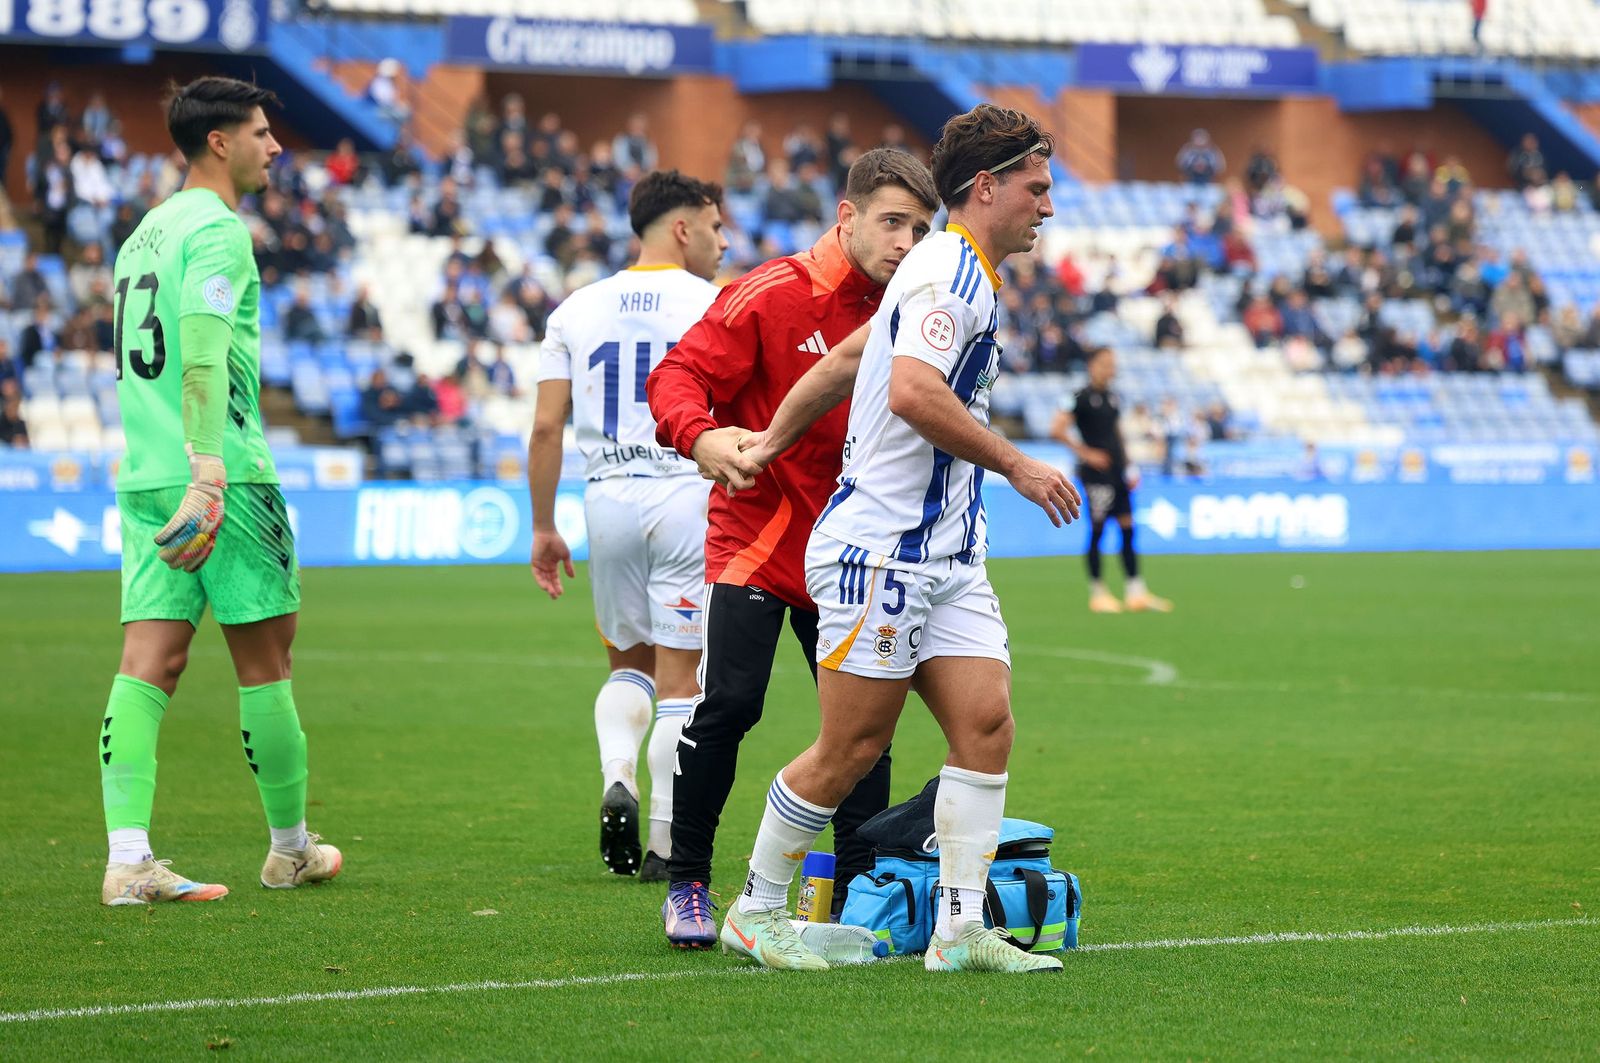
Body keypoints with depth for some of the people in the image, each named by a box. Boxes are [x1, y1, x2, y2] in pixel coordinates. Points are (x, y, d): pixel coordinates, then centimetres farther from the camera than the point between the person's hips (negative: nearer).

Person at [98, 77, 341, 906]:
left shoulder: (147, 230, 19)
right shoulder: (218, 229, -9)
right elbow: (203, 349, -22)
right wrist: (208, 460, -28)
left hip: (143, 474, 8)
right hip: (222, 474, -8)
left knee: (148, 661, -2)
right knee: (264, 657, 5)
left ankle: (128, 858, -13)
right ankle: (290, 848, 16)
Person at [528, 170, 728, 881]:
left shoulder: (577, 309, 9)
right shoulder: (713, 304, -2)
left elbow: (546, 426, 5)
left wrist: (543, 527, 11)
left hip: (608, 499, 4)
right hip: (689, 494, -3)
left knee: (629, 660, 20)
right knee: (678, 674, 2)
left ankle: (617, 777, -5)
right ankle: (665, 843, -1)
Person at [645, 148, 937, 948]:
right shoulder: (772, 295, -11)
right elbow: (679, 375, -13)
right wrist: (701, 436, -34)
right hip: (755, 539, -5)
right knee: (728, 703, -13)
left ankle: (858, 891, 13)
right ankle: (687, 887, 2)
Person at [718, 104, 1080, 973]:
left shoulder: (964, 274, 18)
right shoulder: (949, 270, -14)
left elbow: (843, 362, 25)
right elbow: (913, 391, -29)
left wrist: (774, 439, 30)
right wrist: (1016, 466, -21)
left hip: (945, 558, 9)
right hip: (881, 550, -9)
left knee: (986, 725, -3)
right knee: (851, 749, -3)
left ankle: (961, 930, -2)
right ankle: (755, 911, 12)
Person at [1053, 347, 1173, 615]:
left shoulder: (1111, 397, 15)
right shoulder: (1082, 398, -8)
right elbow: (1057, 431, -14)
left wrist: (1128, 467, 17)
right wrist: (1086, 453, -13)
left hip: (1117, 474, 8)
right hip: (1096, 474, -8)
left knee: (1127, 529, 5)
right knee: (1096, 531, -3)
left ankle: (1136, 592, 6)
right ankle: (1097, 593, 3)